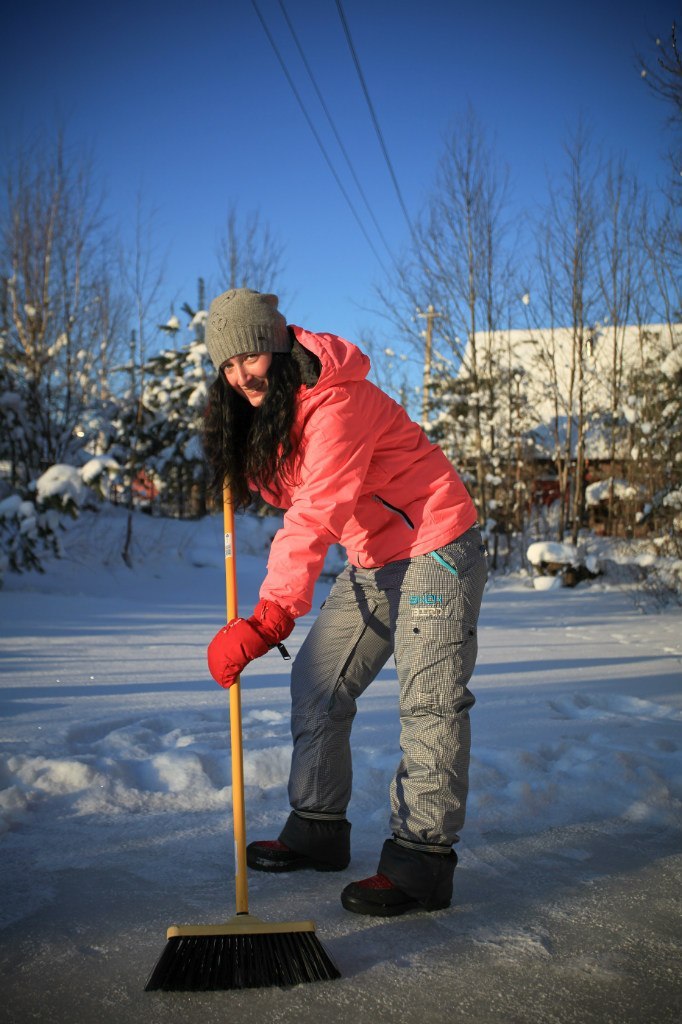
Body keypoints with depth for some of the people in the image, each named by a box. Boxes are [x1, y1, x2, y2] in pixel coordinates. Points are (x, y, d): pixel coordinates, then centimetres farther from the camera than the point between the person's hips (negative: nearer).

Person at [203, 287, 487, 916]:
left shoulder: (335, 403, -24)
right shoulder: (263, 413, 6)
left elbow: (317, 518, -32)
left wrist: (266, 621, -36)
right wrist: (232, 462, 3)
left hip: (435, 548, -9)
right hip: (372, 561, 10)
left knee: (429, 700, -13)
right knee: (318, 681, 8)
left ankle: (422, 862, -8)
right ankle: (318, 830, 18)